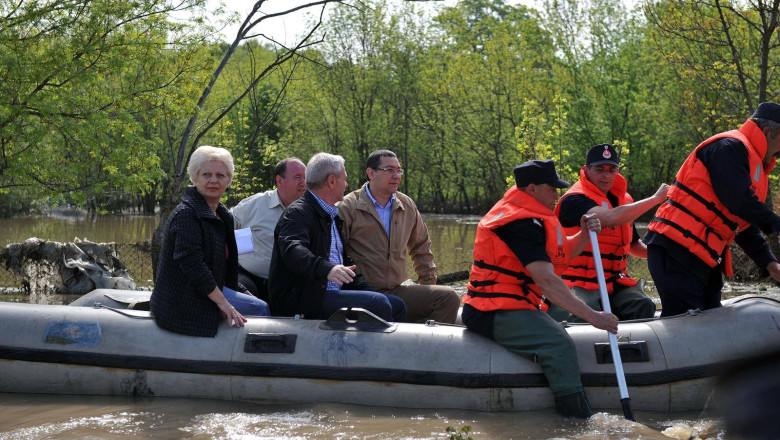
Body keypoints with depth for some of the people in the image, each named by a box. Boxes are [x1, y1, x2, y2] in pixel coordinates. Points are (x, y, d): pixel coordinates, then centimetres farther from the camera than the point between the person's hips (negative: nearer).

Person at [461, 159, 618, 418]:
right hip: (495, 314, -12)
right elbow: (546, 280, -25)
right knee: (559, 345, -28)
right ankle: (579, 418, -33)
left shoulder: (530, 217, 18)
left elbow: (561, 254, 22)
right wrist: (592, 316, -26)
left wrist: (584, 234, 1)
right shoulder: (522, 224, -17)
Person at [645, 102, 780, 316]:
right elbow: (739, 202, -21)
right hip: (677, 252, -11)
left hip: (705, 258, 11)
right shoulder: (729, 146, -9)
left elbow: (746, 226, 22)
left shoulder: (754, 166, 23)